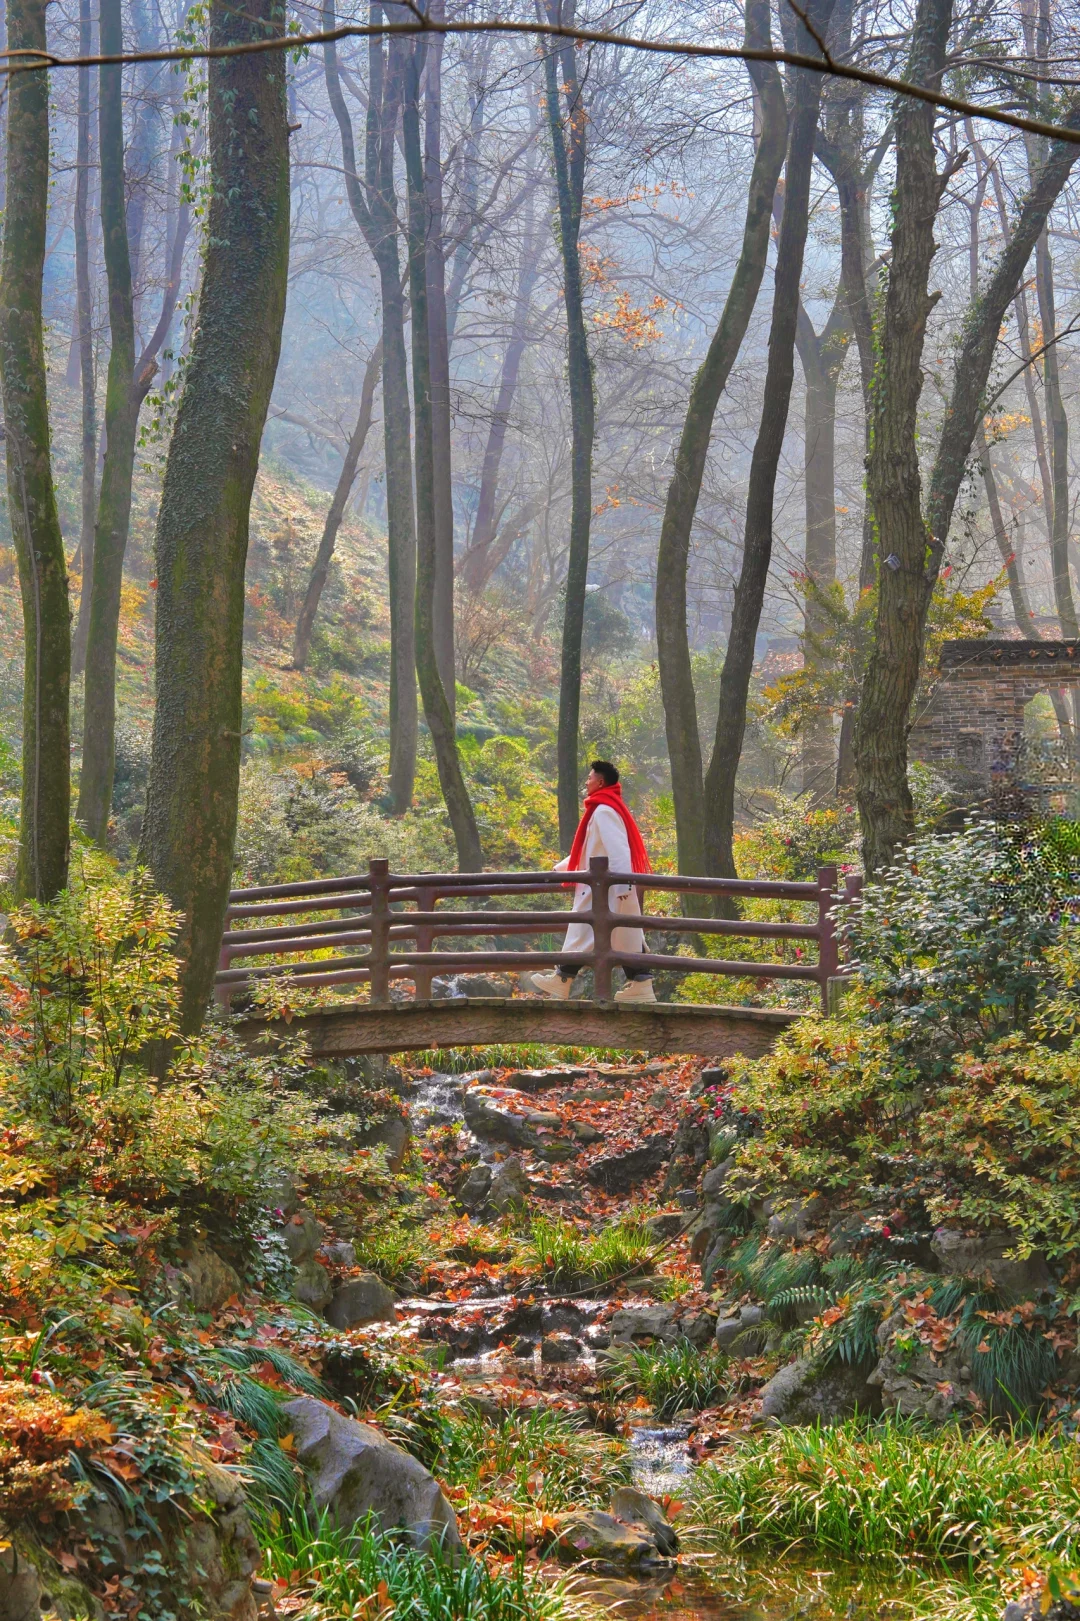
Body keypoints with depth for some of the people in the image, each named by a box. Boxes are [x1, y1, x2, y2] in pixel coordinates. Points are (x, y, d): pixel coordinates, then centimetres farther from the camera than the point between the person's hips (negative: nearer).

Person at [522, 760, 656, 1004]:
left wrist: (622, 885, -31)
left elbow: (618, 849, -25)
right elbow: (587, 848, 27)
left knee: (583, 934, 0)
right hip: (613, 888, 10)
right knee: (627, 936, 5)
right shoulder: (612, 808, 18)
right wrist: (560, 867, 33)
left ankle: (560, 981, 8)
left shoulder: (603, 811, -14)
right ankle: (640, 984, 2)